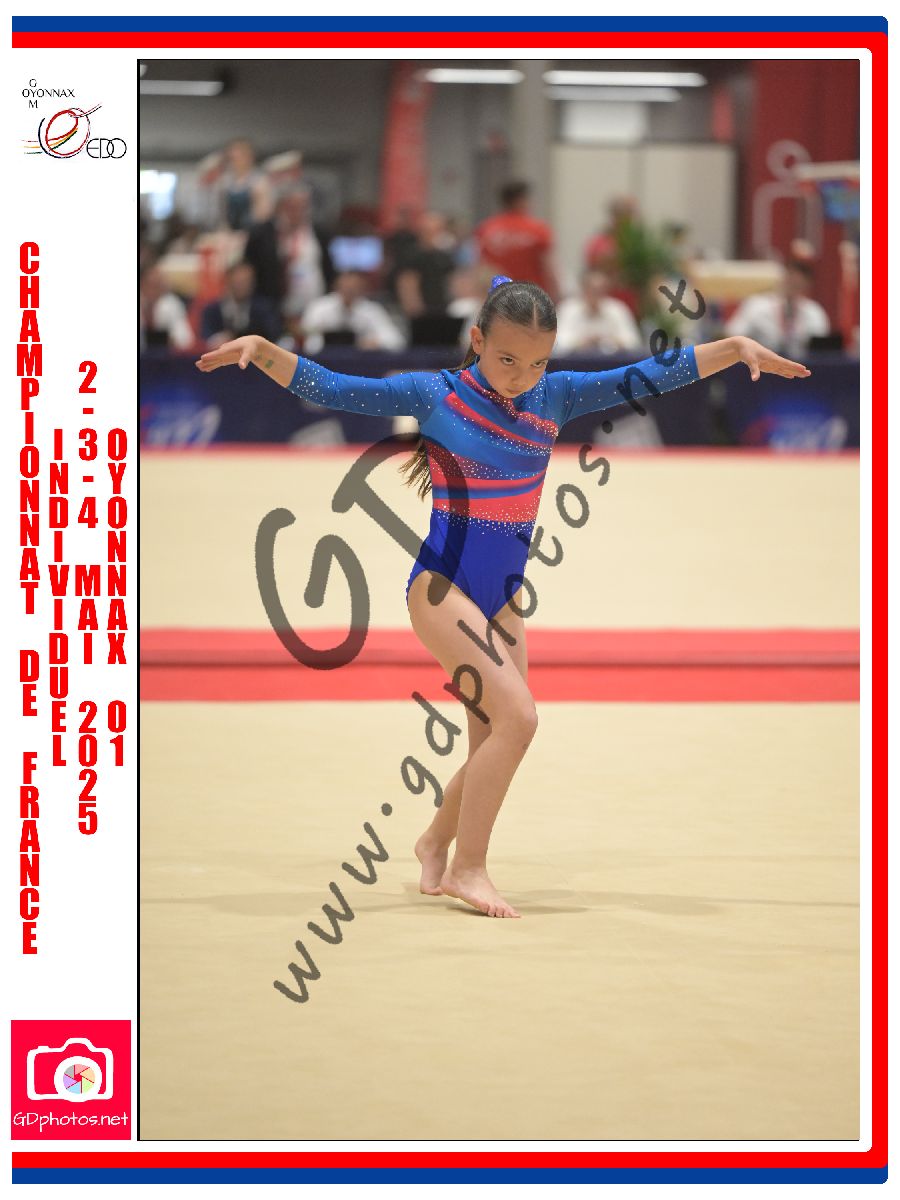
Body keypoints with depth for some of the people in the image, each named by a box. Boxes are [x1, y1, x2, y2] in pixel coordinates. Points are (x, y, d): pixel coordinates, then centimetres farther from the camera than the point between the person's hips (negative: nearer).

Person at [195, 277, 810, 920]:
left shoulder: (556, 396, 3)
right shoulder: (435, 393, -8)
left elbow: (649, 376, 5)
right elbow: (329, 388, -8)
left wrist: (739, 348, -1)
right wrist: (262, 350, -20)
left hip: (503, 597, 6)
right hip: (443, 585, -6)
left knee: (494, 745, 9)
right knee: (517, 716, -20)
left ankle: (436, 841, 37)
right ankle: (468, 867, -8)